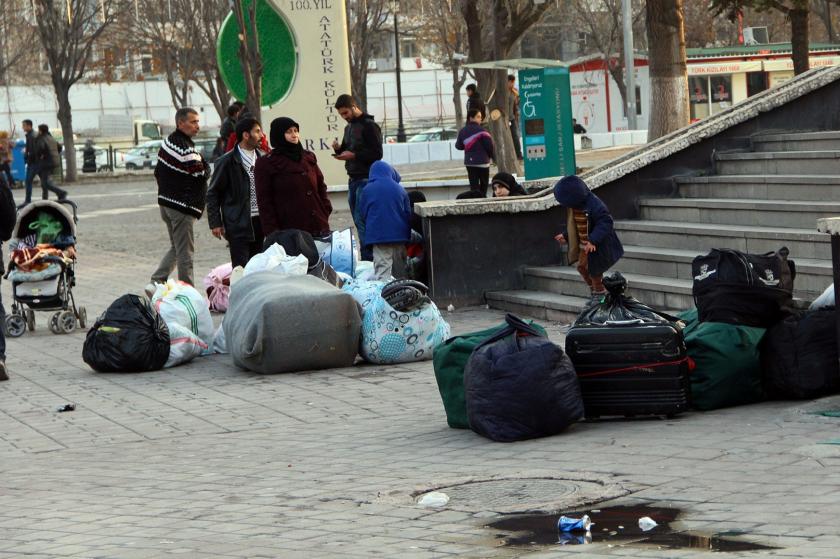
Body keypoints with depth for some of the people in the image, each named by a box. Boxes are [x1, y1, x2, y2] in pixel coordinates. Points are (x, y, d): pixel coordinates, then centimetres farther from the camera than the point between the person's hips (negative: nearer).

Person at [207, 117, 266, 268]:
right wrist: (215, 223, -6)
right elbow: (213, 193, -2)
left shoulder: (263, 158, 9)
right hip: (238, 224, -5)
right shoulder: (227, 162, -6)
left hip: (260, 221, 5)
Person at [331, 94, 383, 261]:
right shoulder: (349, 127, 18)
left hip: (366, 179, -9)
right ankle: (367, 258, 11)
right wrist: (339, 149, 2)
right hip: (353, 179, 9)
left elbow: (377, 154, -15)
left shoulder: (369, 126, -9)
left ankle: (368, 258, -14)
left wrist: (353, 155, -20)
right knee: (359, 222, 8)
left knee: (362, 221, -14)